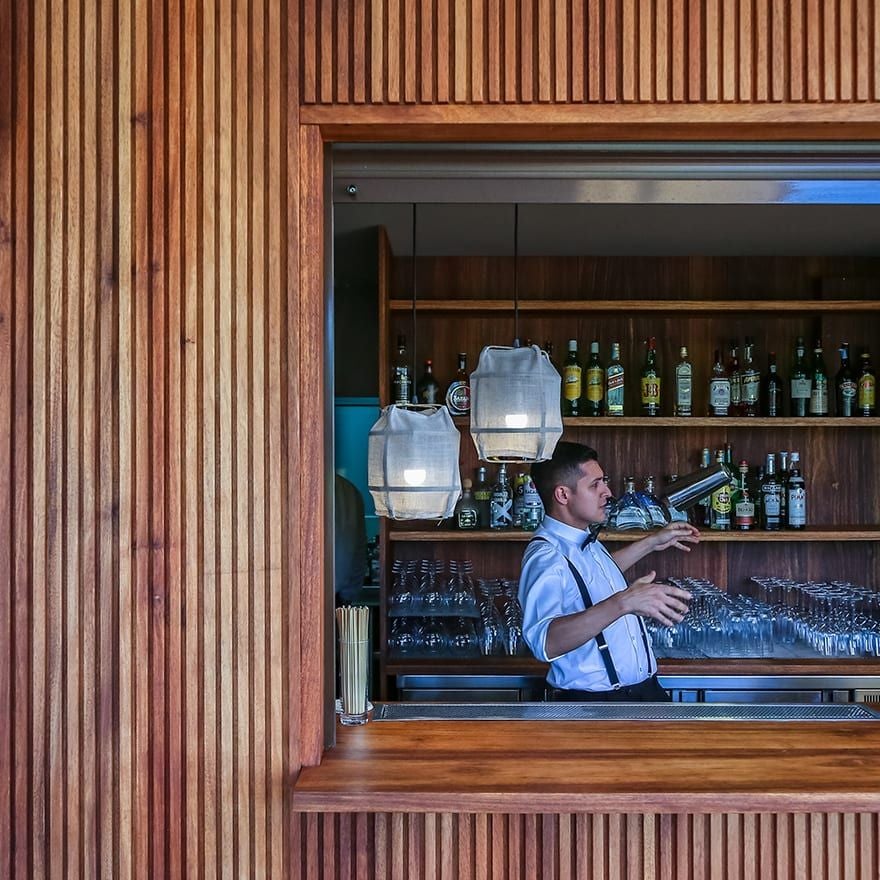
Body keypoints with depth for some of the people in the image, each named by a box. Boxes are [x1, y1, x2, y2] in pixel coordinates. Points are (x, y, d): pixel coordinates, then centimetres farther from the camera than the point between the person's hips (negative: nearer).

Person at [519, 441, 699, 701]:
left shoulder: (585, 540, 6)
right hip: (593, 700, -9)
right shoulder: (545, 556, -23)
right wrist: (623, 602, -45)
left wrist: (651, 543, 26)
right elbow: (546, 643, -39)